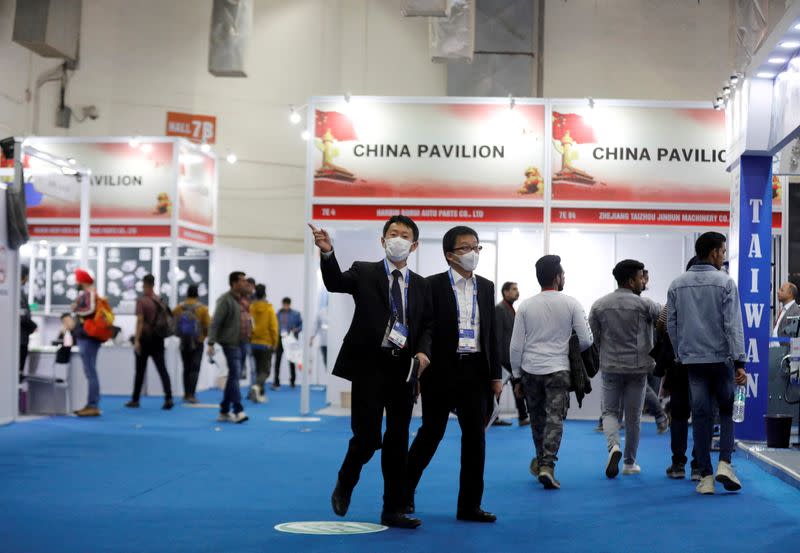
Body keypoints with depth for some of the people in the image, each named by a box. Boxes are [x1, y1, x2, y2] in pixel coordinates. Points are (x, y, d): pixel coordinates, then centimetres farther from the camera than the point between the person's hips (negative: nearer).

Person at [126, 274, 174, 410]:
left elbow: (140, 321, -16)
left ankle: (135, 400, 14)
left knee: (140, 371, 5)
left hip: (145, 338, -4)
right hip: (158, 339, 4)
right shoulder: (160, 301, 8)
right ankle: (168, 398, -13)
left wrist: (136, 340, -16)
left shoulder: (141, 301, -10)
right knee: (162, 369, -1)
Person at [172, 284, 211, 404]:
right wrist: (205, 335, 11)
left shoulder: (179, 308, -4)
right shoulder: (202, 308, -11)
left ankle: (186, 394, 19)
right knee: (195, 369, -1)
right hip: (197, 342, -3)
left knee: (186, 368, 15)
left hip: (183, 342, 3)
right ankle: (191, 394, -11)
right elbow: (208, 325, -10)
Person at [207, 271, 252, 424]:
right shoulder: (226, 300, -9)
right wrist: (211, 343, -19)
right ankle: (238, 410, -16)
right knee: (235, 375, -13)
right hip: (231, 343, -8)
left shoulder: (243, 300, 16)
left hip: (243, 343, 8)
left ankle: (224, 411, 18)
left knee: (233, 377, 11)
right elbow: (215, 323, -14)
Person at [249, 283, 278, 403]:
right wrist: (274, 343, 0)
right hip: (266, 343, -4)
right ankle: (257, 386, -27)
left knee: (259, 369, 18)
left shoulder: (251, 308, -3)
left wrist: (249, 340, 8)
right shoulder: (269, 308, -10)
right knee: (265, 370, 0)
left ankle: (261, 394, 22)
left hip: (254, 343, 4)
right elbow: (273, 327, -10)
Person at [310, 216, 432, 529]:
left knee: (398, 441, 7)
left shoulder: (420, 285, 13)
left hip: (404, 368, 4)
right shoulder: (365, 272, 2)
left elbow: (427, 326, 13)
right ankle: (345, 485, 22)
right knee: (367, 437, -8)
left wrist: (423, 351, -8)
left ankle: (394, 510, 16)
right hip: (370, 364, -4)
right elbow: (336, 283, -16)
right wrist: (327, 253, -35)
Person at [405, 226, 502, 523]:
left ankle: (469, 505, 10)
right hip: (442, 371, -4)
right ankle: (404, 490, 24)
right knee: (431, 432, 5)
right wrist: (417, 372, -9)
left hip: (475, 370, 4)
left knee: (475, 437, 3)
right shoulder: (433, 286, -5)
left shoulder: (486, 287, 10)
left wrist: (496, 375, 10)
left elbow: (491, 333, 13)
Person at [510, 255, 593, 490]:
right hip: (558, 370, -2)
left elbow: (516, 346, 0)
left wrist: (517, 377, 9)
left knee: (537, 418, 18)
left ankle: (540, 461, 31)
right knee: (555, 420, -2)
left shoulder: (526, 306, 0)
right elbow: (586, 340, -5)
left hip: (530, 371, 3)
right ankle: (547, 465, -17)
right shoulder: (571, 304, -5)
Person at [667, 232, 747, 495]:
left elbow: (671, 325, 7)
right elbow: (733, 325, -12)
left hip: (692, 360, 3)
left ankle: (705, 476, 4)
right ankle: (724, 463, -5)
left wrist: (680, 355, 18)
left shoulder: (677, 285, 5)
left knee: (701, 416, 5)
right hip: (721, 358, -3)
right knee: (727, 411, 12)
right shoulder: (725, 283, -7)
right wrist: (740, 362, -14)